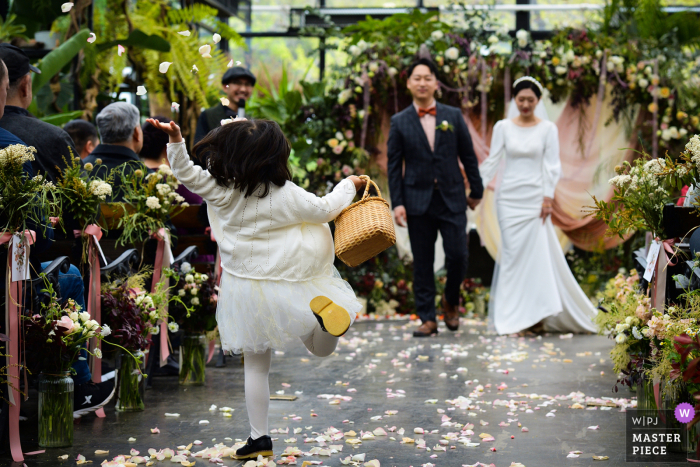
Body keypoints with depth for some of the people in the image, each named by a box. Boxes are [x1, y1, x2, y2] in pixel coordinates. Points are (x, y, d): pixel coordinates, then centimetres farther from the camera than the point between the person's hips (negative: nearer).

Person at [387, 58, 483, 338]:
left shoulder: (453, 116, 6)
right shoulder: (400, 122, 3)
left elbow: (468, 156, 9)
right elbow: (394, 166, 2)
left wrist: (476, 191, 9)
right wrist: (397, 203, -6)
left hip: (452, 199, 0)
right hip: (418, 200, 0)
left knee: (458, 256, -6)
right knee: (422, 263, 2)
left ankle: (451, 302, 21)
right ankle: (428, 319, 10)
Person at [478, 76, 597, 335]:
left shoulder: (548, 129, 2)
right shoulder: (503, 127, 5)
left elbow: (552, 166, 0)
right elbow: (492, 162, 5)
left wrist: (548, 198, -8)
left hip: (535, 198, -1)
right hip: (509, 197, 1)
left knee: (537, 253, -5)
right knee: (512, 253, 0)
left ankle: (536, 314, 3)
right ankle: (512, 316, 5)